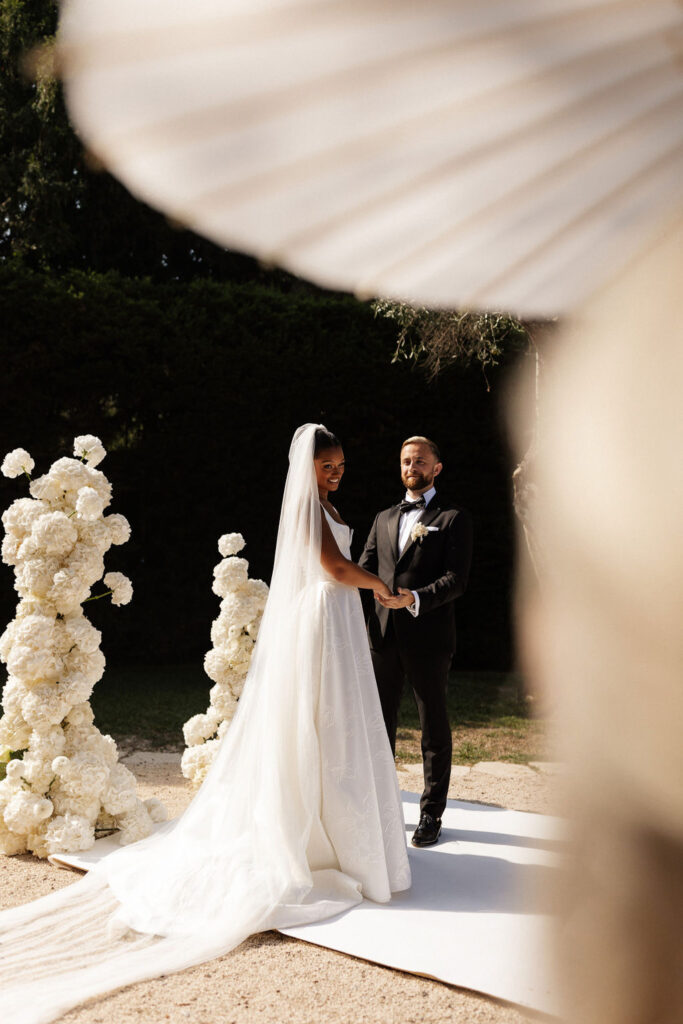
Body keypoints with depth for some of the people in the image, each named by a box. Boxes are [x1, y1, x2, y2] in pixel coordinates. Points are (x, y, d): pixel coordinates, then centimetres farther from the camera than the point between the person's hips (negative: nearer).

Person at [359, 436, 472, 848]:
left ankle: (432, 815, 18)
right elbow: (365, 568, 11)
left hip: (429, 637, -4)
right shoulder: (384, 519, 18)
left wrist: (415, 598, -25)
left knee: (435, 729, 6)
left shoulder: (454, 518, 1)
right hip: (384, 635, 5)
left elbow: (457, 579, -10)